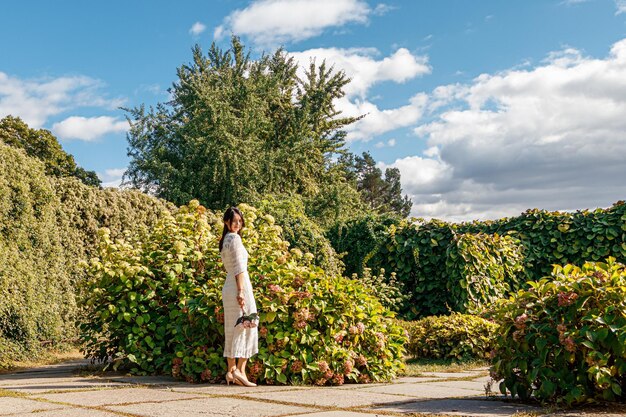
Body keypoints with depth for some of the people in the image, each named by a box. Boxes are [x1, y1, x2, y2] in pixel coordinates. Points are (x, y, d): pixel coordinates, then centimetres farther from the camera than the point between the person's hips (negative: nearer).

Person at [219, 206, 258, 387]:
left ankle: (231, 371, 11)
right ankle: (240, 370, -7)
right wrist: (241, 291, -21)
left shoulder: (224, 240, 17)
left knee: (232, 330, 9)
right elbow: (239, 267, -17)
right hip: (239, 285, -9)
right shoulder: (235, 238, -10)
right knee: (246, 327, -5)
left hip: (228, 286, 9)